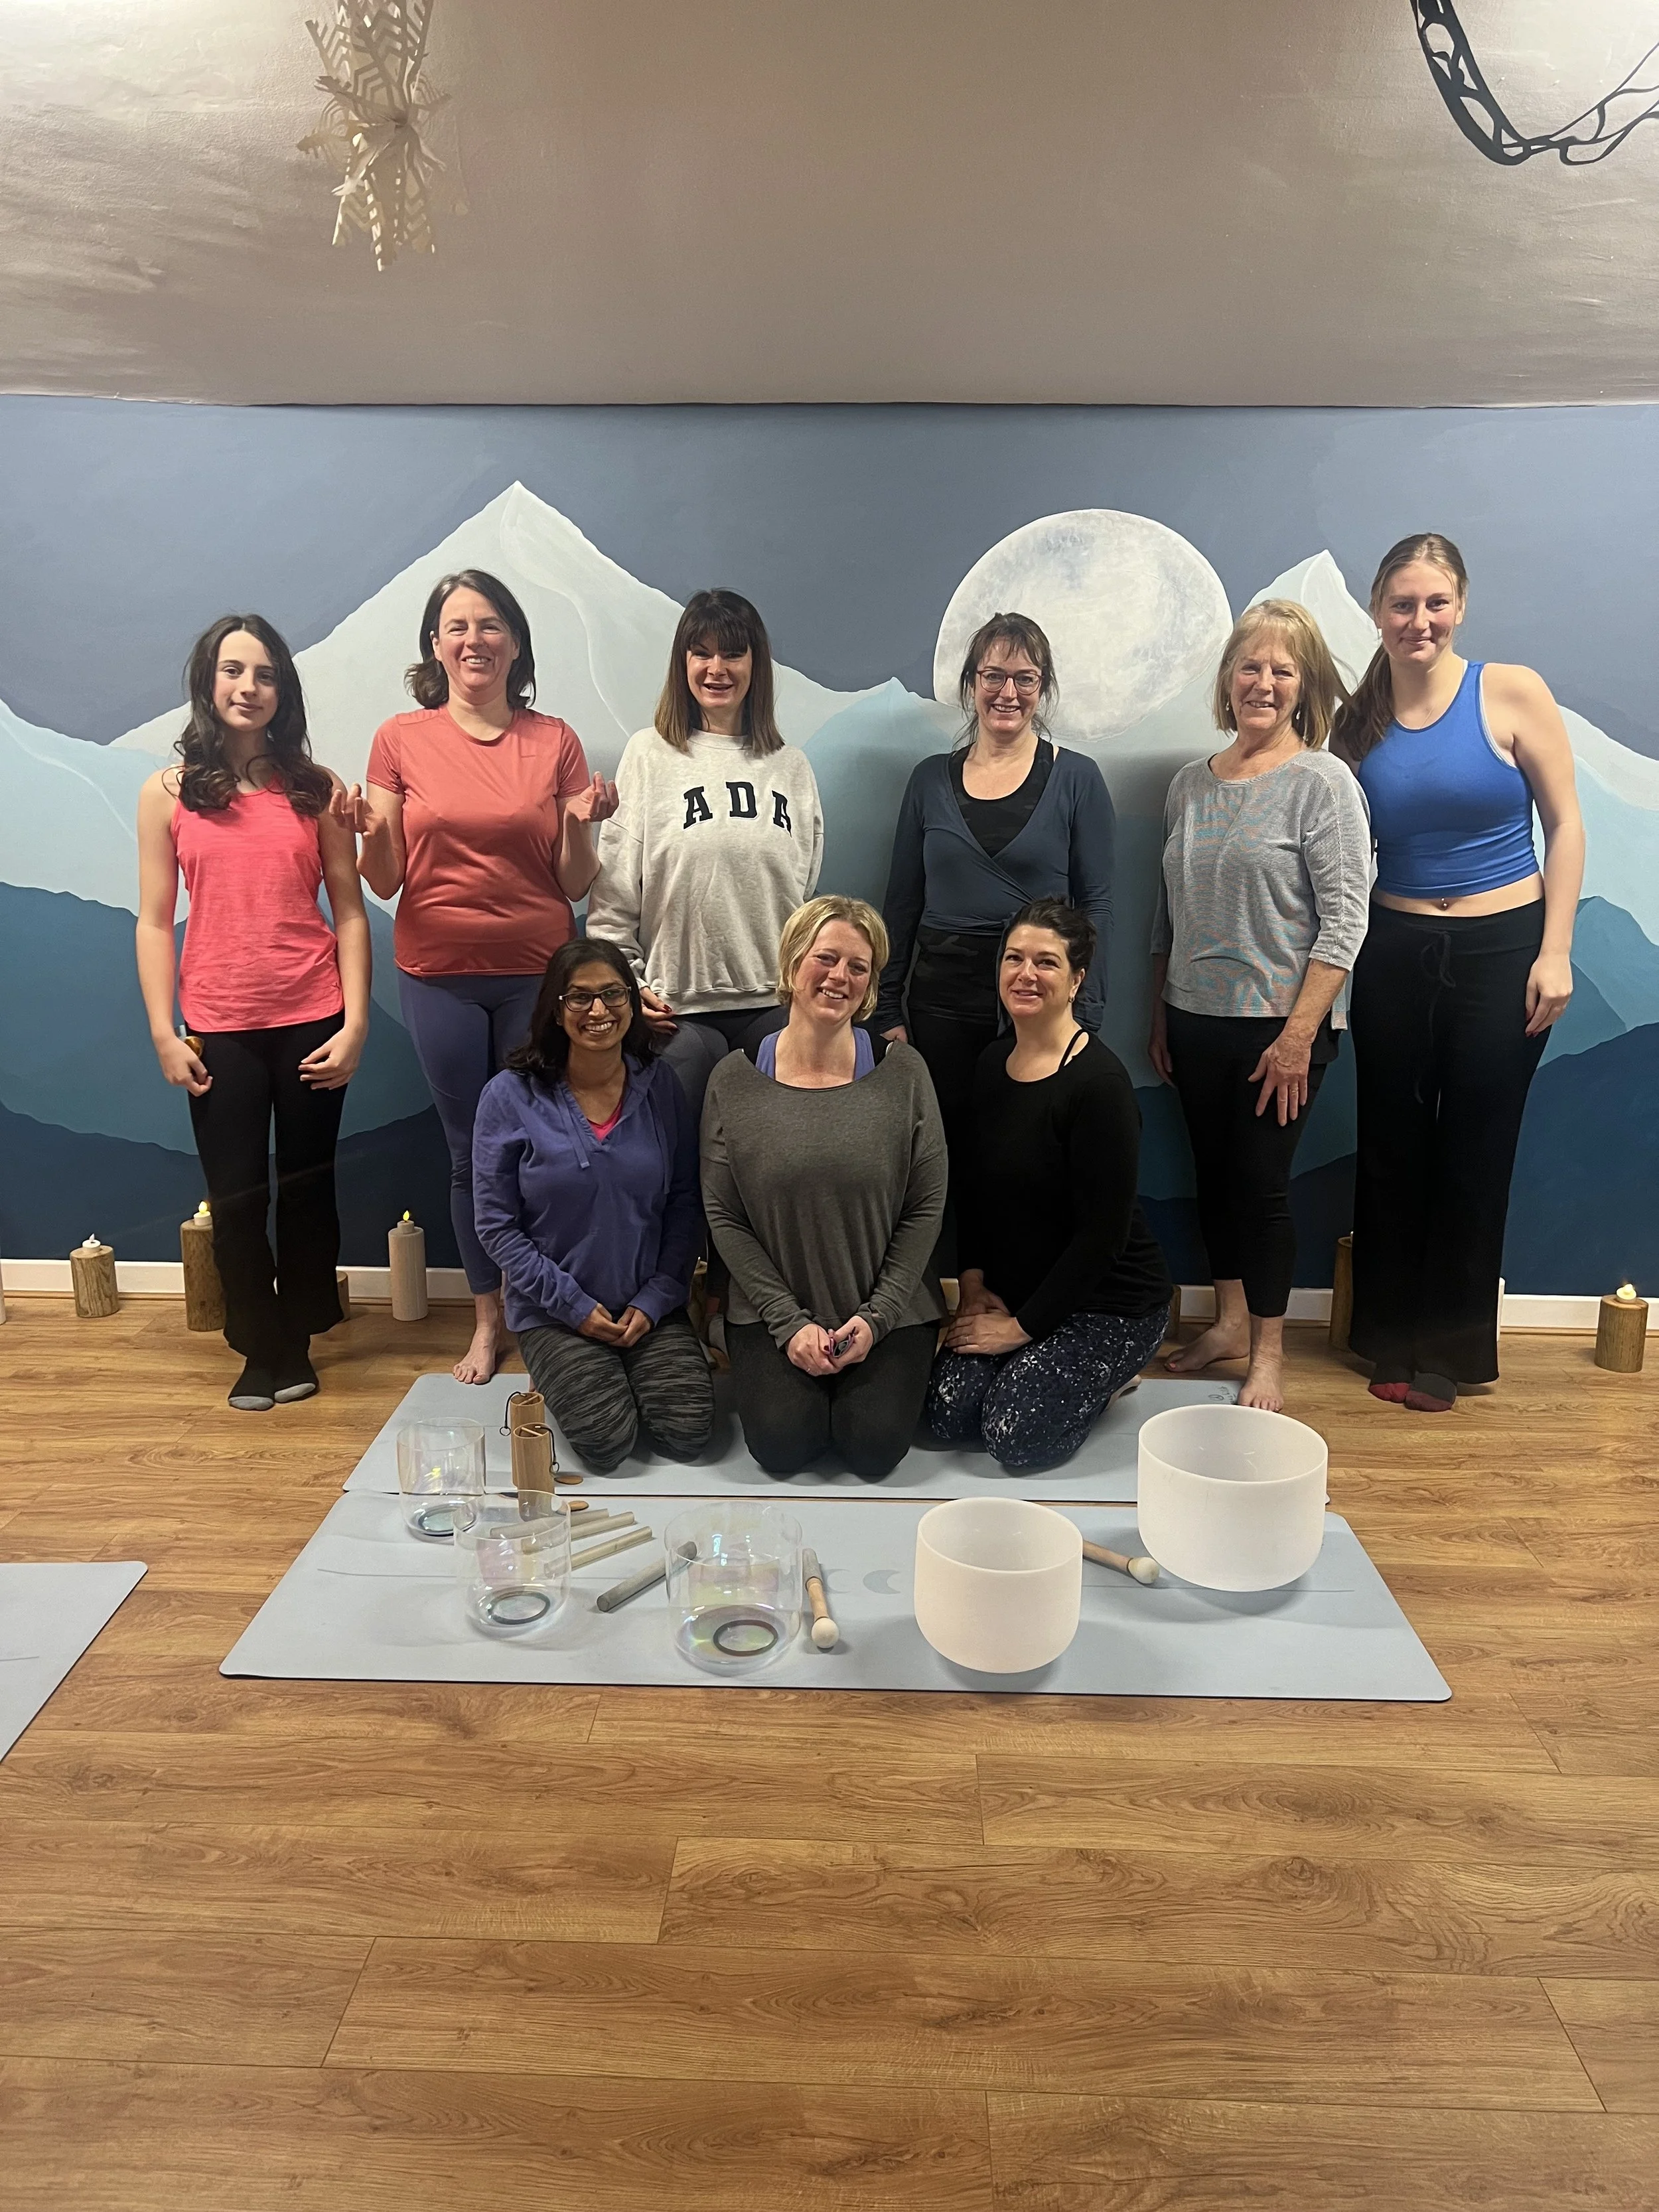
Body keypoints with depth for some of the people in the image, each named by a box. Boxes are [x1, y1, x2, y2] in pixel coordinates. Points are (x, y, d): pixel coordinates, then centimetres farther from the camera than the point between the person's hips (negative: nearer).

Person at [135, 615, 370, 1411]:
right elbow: (154, 923, 1)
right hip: (219, 1030, 0)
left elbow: (350, 912, 0)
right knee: (236, 1199, 6)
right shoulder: (168, 793, 1)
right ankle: (259, 1350, 24)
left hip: (312, 1023, 0)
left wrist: (355, 1023, -6)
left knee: (307, 1190, 10)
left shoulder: (314, 788, 1)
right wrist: (163, 1033, -5)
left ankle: (296, 1344, 28)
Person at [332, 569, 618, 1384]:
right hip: (440, 977, 1)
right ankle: (487, 1320, 26)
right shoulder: (402, 740, 1)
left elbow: (575, 885, 2)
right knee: (471, 1151, 9)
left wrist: (580, 823, -16)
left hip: (538, 973, 0)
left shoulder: (555, 741, 1)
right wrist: (367, 828, -16)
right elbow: (385, 881, 2)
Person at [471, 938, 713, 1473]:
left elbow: (685, 1207, 1)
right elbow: (496, 1225, -7)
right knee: (608, 1439, -17)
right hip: (554, 1312, -2)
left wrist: (655, 1299, -9)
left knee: (688, 1432, -12)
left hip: (650, 1307, 2)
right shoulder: (511, 1096, -9)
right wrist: (574, 1305, -12)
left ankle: (626, 1374, 19)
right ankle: (560, 1377, 15)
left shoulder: (660, 1087, -1)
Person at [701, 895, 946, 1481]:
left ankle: (870, 1382, 17)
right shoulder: (735, 1080, -4)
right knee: (783, 1443, -16)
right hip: (772, 1311, 0)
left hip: (888, 1309, 0)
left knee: (874, 1445, -15)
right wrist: (789, 1321, -10)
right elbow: (723, 1216, -3)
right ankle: (773, 1376, 17)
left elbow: (926, 1208, -3)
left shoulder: (902, 1072, -5)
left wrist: (875, 1317, -10)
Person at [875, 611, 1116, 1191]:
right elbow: (902, 902, 10)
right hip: (941, 999, 2)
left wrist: (1084, 1012, -8)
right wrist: (889, 1011, 5)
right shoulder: (931, 778, 8)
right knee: (945, 1153, 6)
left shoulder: (1076, 778, 2)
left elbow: (1096, 903, 0)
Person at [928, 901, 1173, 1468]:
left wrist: (1022, 1327, -15)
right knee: (949, 1414, -10)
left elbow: (1103, 1230, -21)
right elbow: (971, 1187, 10)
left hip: (1108, 1302, -6)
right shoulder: (991, 1064, 2)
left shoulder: (1100, 1082, -21)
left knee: (1015, 1434, -18)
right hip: (1010, 1291, 6)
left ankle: (1104, 1378, 11)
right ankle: (1051, 1363, 17)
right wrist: (972, 1285, -2)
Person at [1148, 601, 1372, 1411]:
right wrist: (1159, 1017, 12)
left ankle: (1268, 1353, 16)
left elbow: (1344, 919, -13)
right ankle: (1228, 1323, 30)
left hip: (1277, 1025, -5)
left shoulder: (1322, 782, -8)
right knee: (1213, 1176, 13)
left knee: (1261, 1184, 0)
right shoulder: (1190, 784, 9)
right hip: (1195, 1020, 5)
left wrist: (1299, 1034, -17)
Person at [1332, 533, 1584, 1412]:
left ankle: (1452, 1347, 21)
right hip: (1394, 953, 3)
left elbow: (1565, 824, -4)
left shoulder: (1512, 693, -6)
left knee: (1474, 1154, 6)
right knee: (1391, 1149, 9)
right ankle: (1393, 1335, 25)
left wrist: (1555, 951, -9)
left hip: (1502, 951, -2)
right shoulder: (1357, 719, 2)